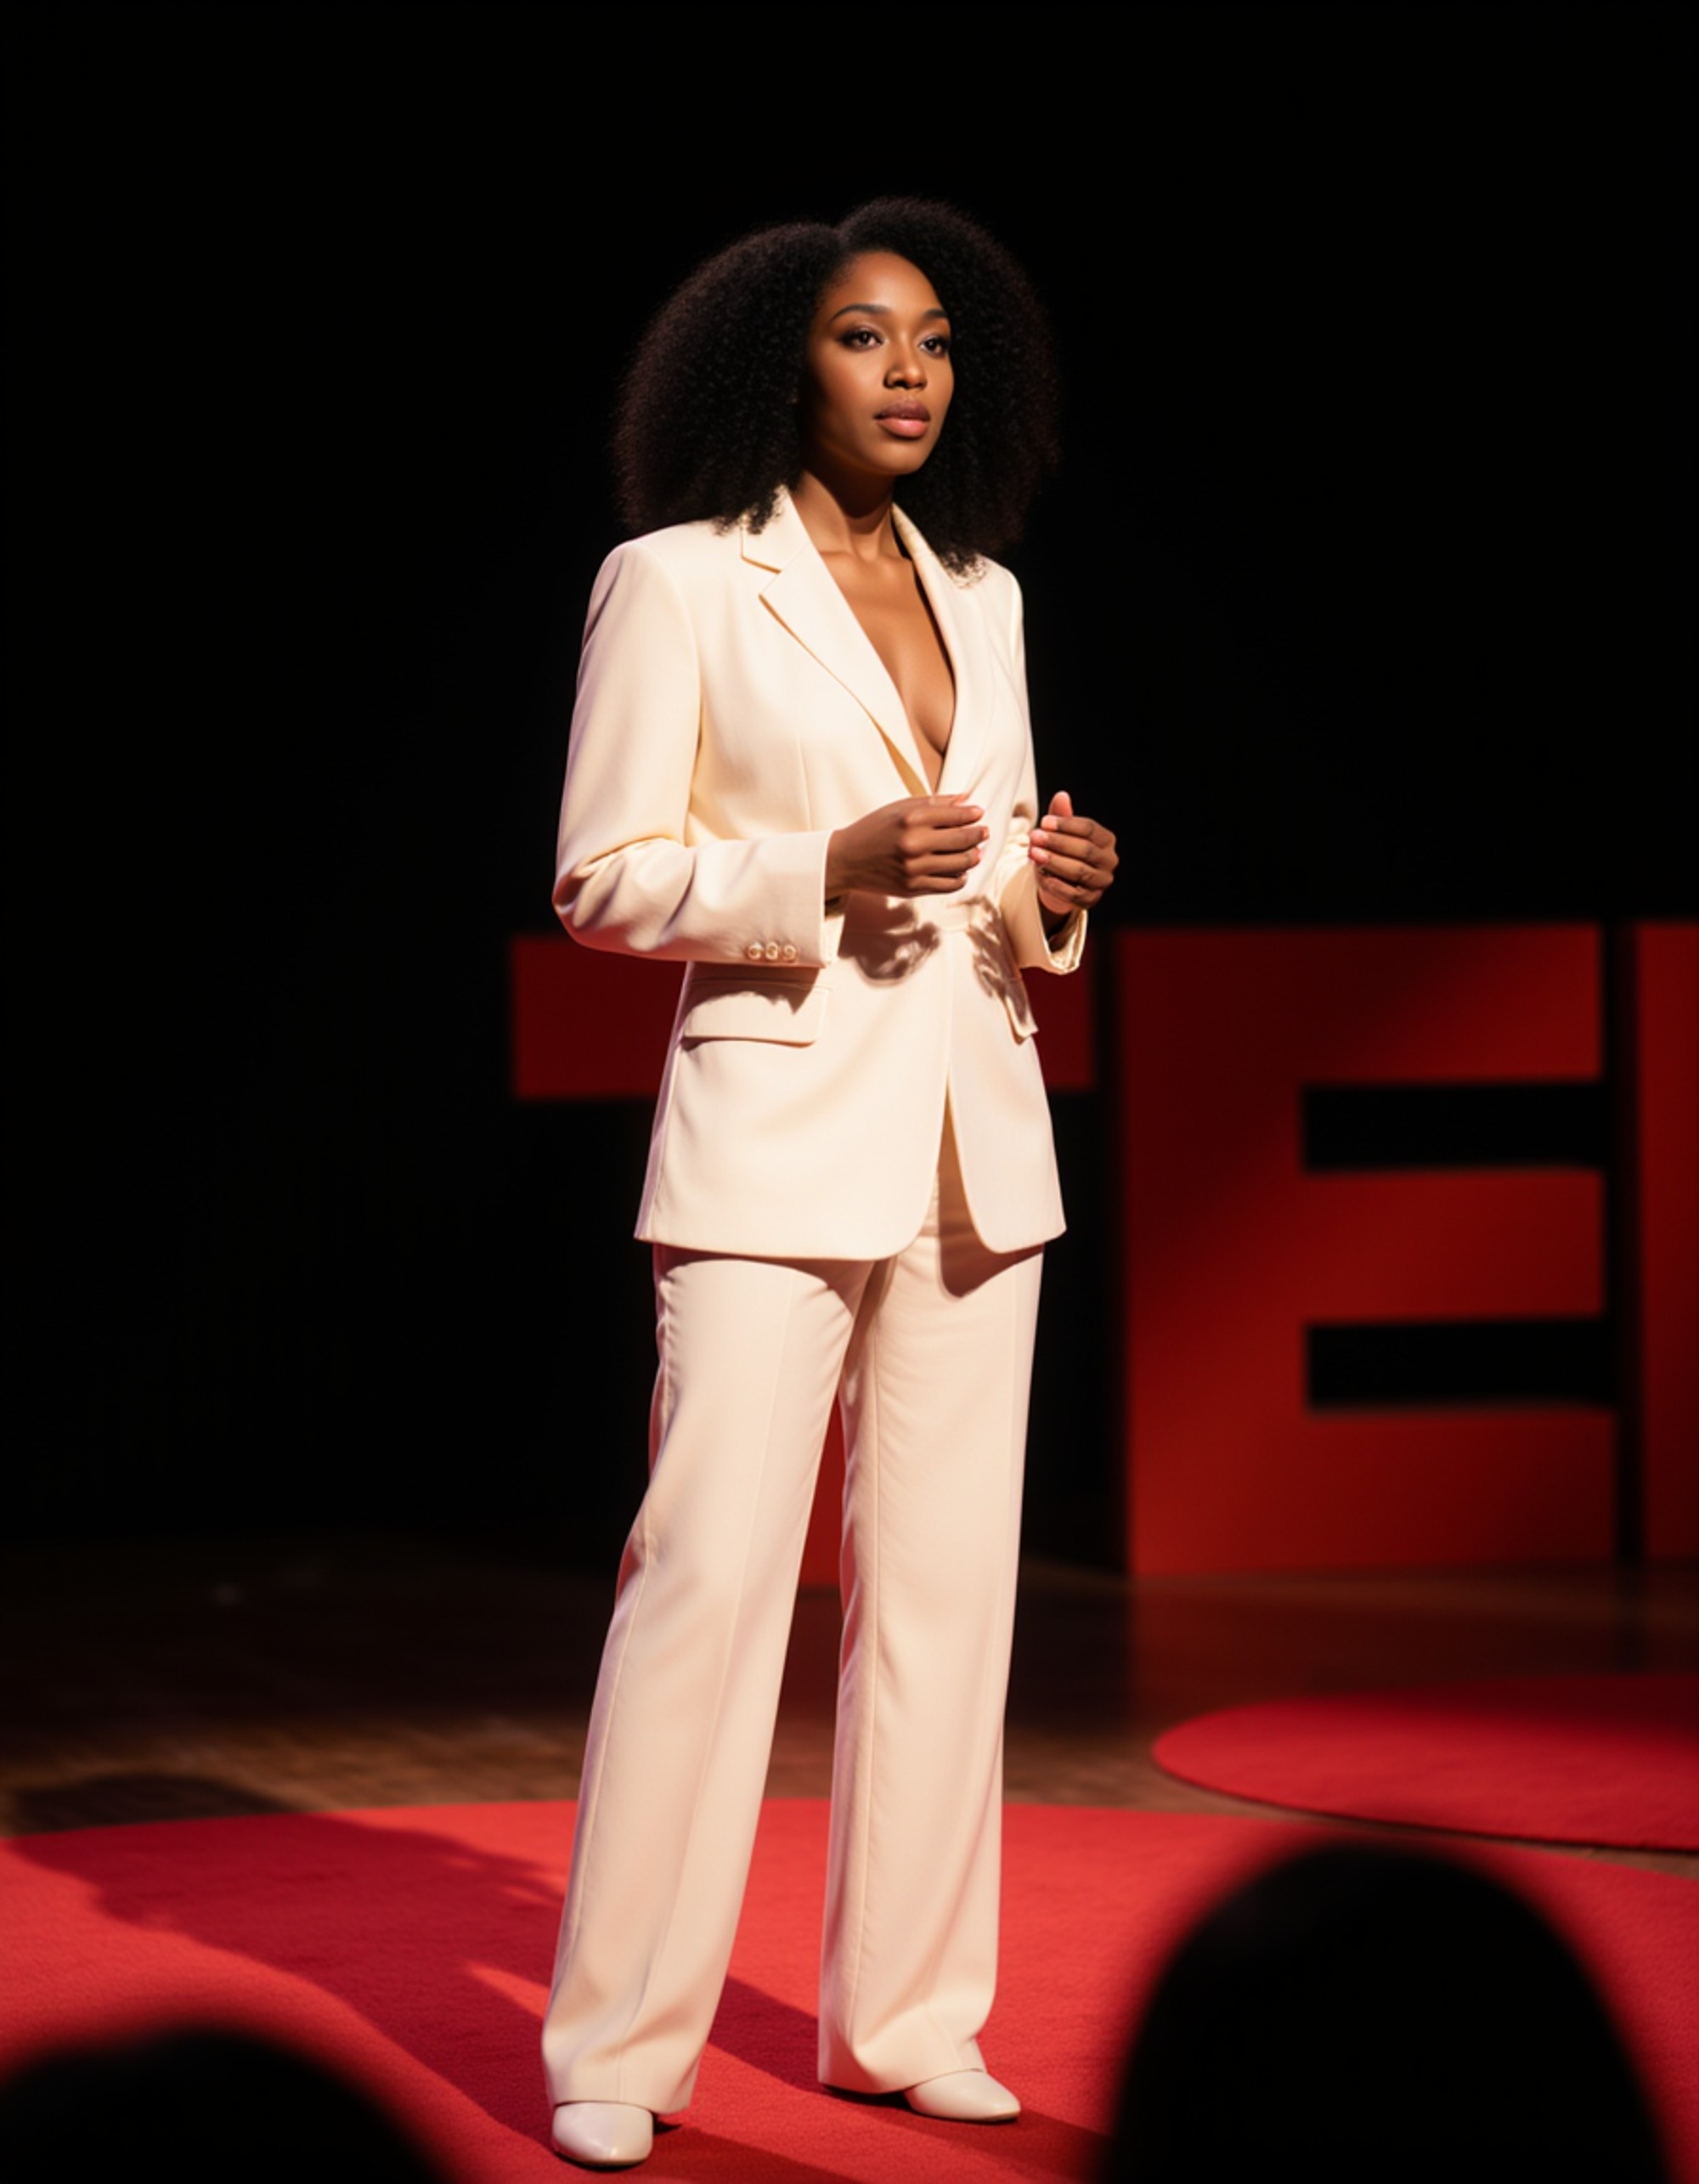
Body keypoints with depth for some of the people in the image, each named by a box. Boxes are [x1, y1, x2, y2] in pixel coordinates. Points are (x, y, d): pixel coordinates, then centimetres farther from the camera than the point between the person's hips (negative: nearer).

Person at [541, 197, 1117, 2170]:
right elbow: (603, 882, -5)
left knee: (947, 1580, 7)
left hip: (973, 1138, 6)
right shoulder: (675, 585, -3)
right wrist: (828, 873, -18)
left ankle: (908, 2017, 17)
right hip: (776, 1138, -6)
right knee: (709, 1571, -9)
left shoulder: (983, 595, 15)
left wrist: (1050, 886, 0)